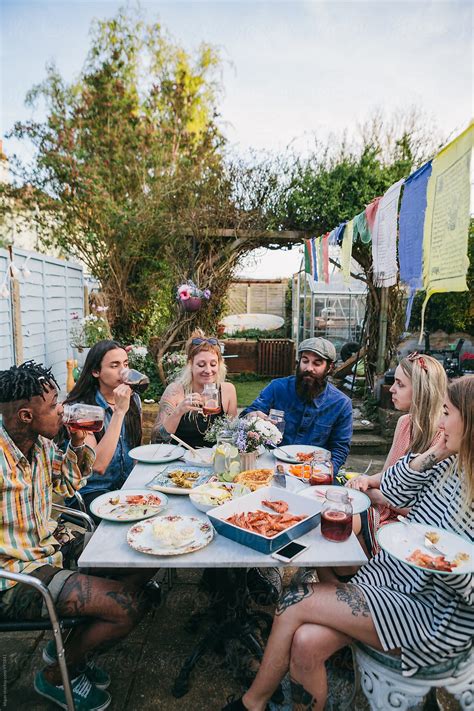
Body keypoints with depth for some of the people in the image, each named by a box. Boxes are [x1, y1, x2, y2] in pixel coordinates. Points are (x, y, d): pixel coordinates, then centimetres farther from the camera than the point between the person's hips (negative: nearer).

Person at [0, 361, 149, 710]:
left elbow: (68, 482, 16)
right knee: (127, 608, -15)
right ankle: (56, 676, 13)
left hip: (48, 549, 9)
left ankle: (66, 649, 24)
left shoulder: (39, 444, 0)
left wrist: (79, 441, 0)